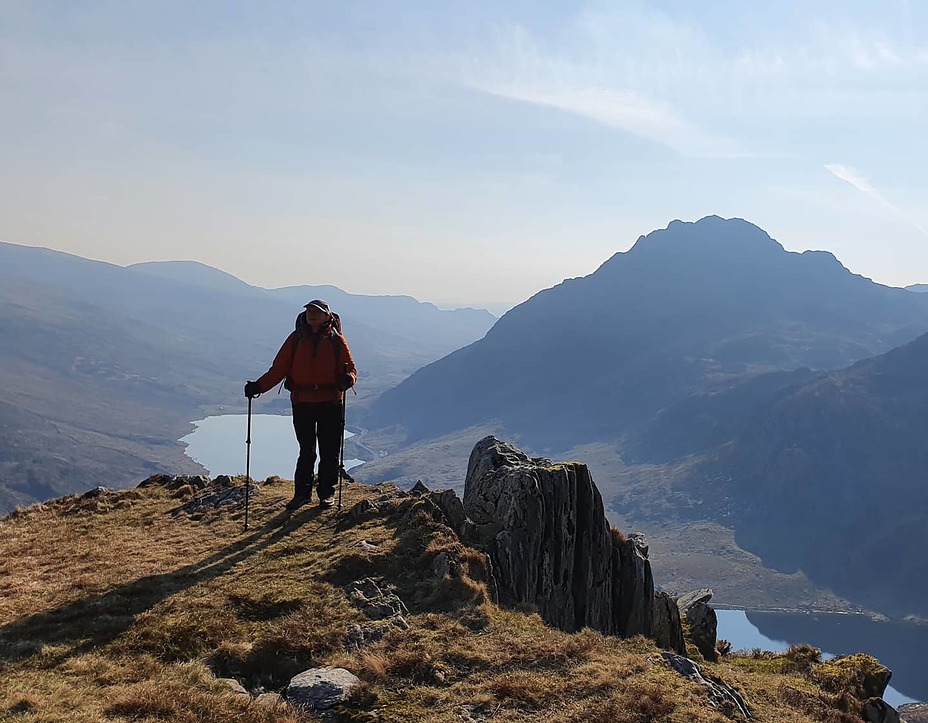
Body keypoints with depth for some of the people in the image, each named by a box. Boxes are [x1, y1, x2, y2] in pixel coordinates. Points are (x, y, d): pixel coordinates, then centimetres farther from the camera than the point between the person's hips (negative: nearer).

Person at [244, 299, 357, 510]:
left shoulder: (336, 340, 2)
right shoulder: (296, 339, 5)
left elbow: (350, 369, 1)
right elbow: (279, 368, 4)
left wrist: (347, 379, -22)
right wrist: (258, 386, -7)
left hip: (330, 402, -1)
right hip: (302, 403, 1)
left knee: (329, 451, 4)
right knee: (306, 451, 7)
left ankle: (326, 492, 17)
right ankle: (302, 492, 19)